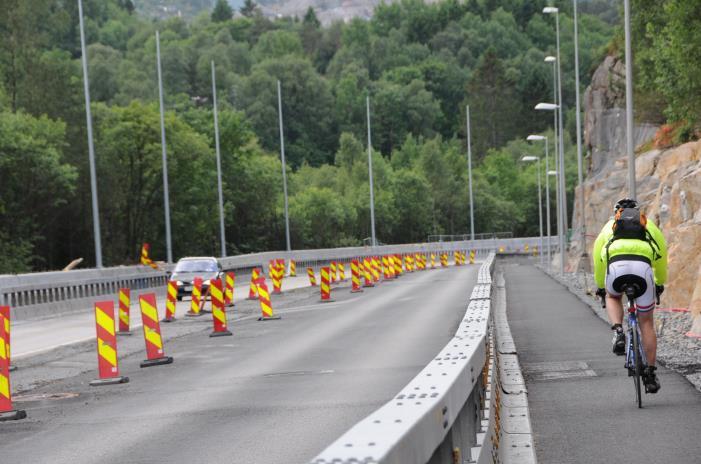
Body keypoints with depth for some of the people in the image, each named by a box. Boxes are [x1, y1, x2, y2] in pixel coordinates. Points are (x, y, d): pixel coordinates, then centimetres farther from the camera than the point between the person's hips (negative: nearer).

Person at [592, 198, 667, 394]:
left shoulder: (610, 225, 32)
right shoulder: (648, 225, 33)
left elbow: (597, 258, 30)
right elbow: (662, 255, 33)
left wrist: (600, 286, 41)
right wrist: (660, 283, 46)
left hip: (616, 266, 0)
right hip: (643, 267, 0)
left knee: (612, 297, 35)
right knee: (646, 322, 14)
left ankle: (618, 332, 7)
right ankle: (650, 373, 13)